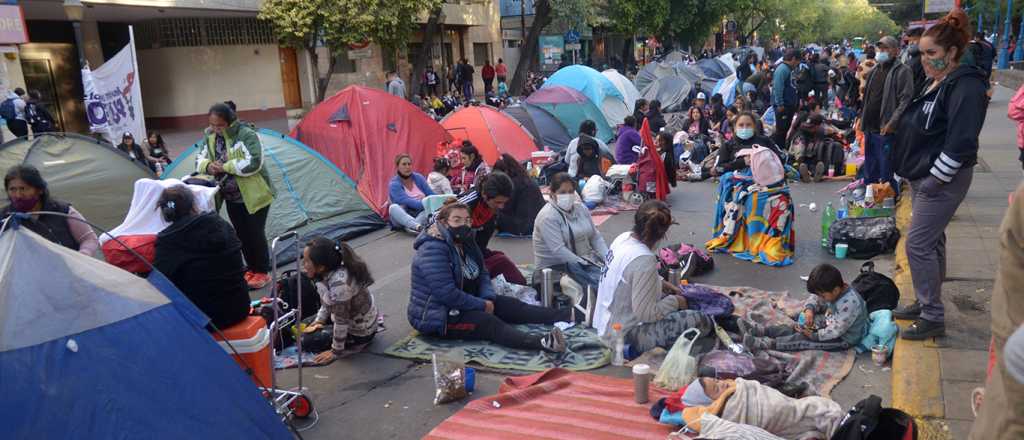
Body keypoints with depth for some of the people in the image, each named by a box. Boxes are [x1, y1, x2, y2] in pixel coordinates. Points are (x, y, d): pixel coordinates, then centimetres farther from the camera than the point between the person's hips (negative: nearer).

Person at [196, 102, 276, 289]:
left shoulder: (246, 135, -19)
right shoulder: (210, 137, 2)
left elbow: (253, 163, -29)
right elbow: (199, 159, 8)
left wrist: (225, 167, -25)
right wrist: (208, 166, -15)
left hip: (254, 195, -6)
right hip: (232, 197, 7)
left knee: (255, 233, -1)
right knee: (242, 234, 13)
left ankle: (262, 273, 13)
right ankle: (252, 269, 28)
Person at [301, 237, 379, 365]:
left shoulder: (339, 283, -39)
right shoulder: (329, 271, -14)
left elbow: (341, 322, -28)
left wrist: (335, 352, -18)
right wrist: (319, 321, -1)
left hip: (359, 331, -8)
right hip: (349, 314, 8)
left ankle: (357, 343, 7)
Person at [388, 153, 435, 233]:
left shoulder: (418, 177, 5)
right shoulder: (394, 184, -10)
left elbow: (431, 194, -1)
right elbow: (407, 202, -24)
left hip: (421, 213, 3)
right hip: (402, 217, -3)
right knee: (393, 207, -33)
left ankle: (411, 226, -48)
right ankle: (417, 226, -56)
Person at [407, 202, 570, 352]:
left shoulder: (466, 243, 8)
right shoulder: (433, 250, -23)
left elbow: (482, 275, 11)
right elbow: (446, 293, -28)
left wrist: (488, 299, -10)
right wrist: (482, 305, -19)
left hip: (463, 305, 10)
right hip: (437, 318, -9)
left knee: (510, 305, -3)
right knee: (488, 322, -29)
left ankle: (567, 315, -10)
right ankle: (542, 343, -49)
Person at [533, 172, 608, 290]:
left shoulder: (581, 208, 9)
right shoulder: (547, 216, -14)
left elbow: (596, 237, 12)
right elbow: (558, 250, -21)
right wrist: (585, 265, -21)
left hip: (585, 259, 7)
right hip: (554, 265, -7)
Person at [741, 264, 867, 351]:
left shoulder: (849, 303, -33)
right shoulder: (833, 290, -7)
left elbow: (836, 330, -31)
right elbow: (815, 298, 8)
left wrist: (814, 335, -23)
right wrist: (809, 309, -13)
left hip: (842, 339, -8)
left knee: (803, 338, -21)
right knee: (796, 328, -6)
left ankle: (768, 344, -30)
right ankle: (761, 330, -14)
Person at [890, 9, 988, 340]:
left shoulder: (965, 86, -18)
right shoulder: (935, 82, 12)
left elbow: (961, 141, -24)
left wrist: (937, 178, -22)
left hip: (942, 180, -10)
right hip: (924, 176, 10)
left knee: (918, 245, -8)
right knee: (931, 241, 17)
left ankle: (932, 318, 2)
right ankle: (926, 303, 29)